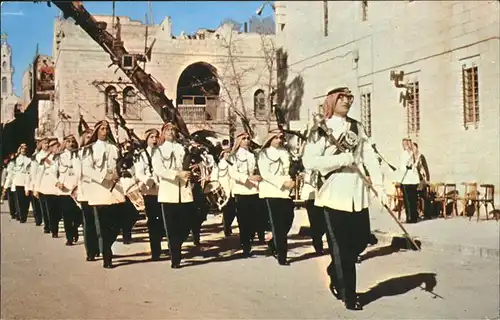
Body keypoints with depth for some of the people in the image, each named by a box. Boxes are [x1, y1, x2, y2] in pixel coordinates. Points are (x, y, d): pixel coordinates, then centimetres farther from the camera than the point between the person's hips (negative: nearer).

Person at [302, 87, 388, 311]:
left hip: (358, 193, 5)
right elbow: (309, 161, -14)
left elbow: (369, 157, 7)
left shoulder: (357, 127, 13)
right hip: (335, 194, -5)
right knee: (341, 246, 2)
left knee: (362, 239, 10)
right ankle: (349, 296, 16)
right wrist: (342, 160, -17)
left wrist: (379, 186, -4)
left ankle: (335, 271, 37)